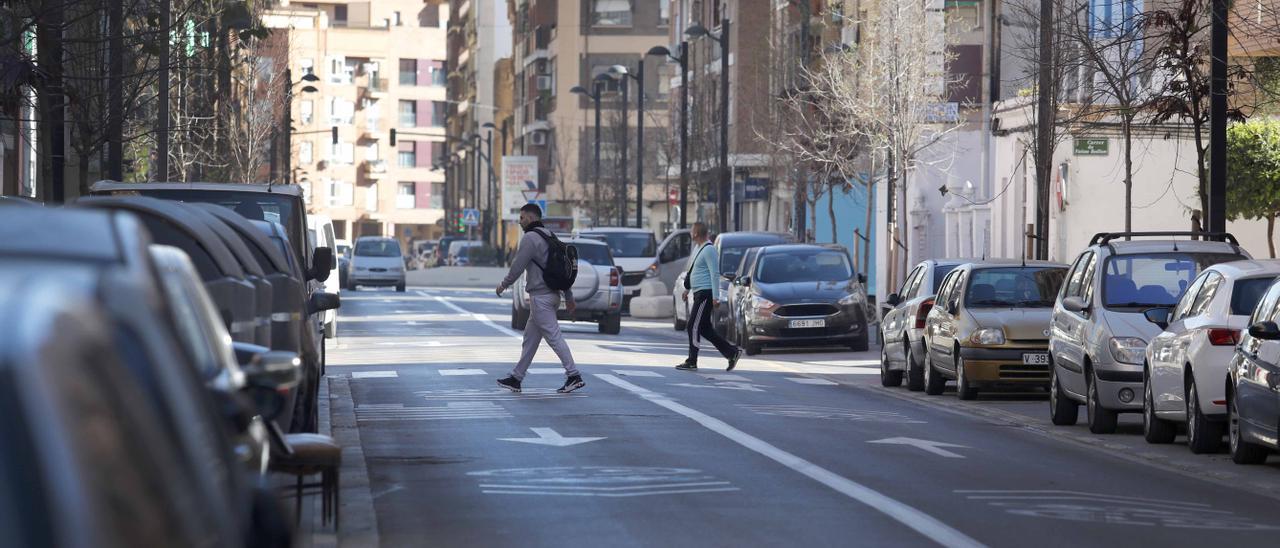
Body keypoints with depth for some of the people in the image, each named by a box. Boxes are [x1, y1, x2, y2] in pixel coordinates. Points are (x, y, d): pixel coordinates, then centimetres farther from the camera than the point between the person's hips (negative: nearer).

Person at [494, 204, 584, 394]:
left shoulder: (530, 238, -13)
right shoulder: (550, 237, 16)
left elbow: (517, 266, -13)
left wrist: (503, 285, 4)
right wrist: (569, 297, 19)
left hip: (540, 297, -10)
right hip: (552, 294, 10)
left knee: (554, 337, -9)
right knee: (530, 338, 14)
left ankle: (574, 376, -12)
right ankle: (516, 378, 19)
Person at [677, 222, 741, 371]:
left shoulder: (708, 250, -15)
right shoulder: (697, 247, 16)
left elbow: (715, 273, -19)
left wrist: (715, 296, -22)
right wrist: (687, 289, 31)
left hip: (705, 293, -10)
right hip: (699, 293, 10)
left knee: (694, 327, -8)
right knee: (704, 329, 10)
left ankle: (691, 362, -3)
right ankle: (732, 352, 13)